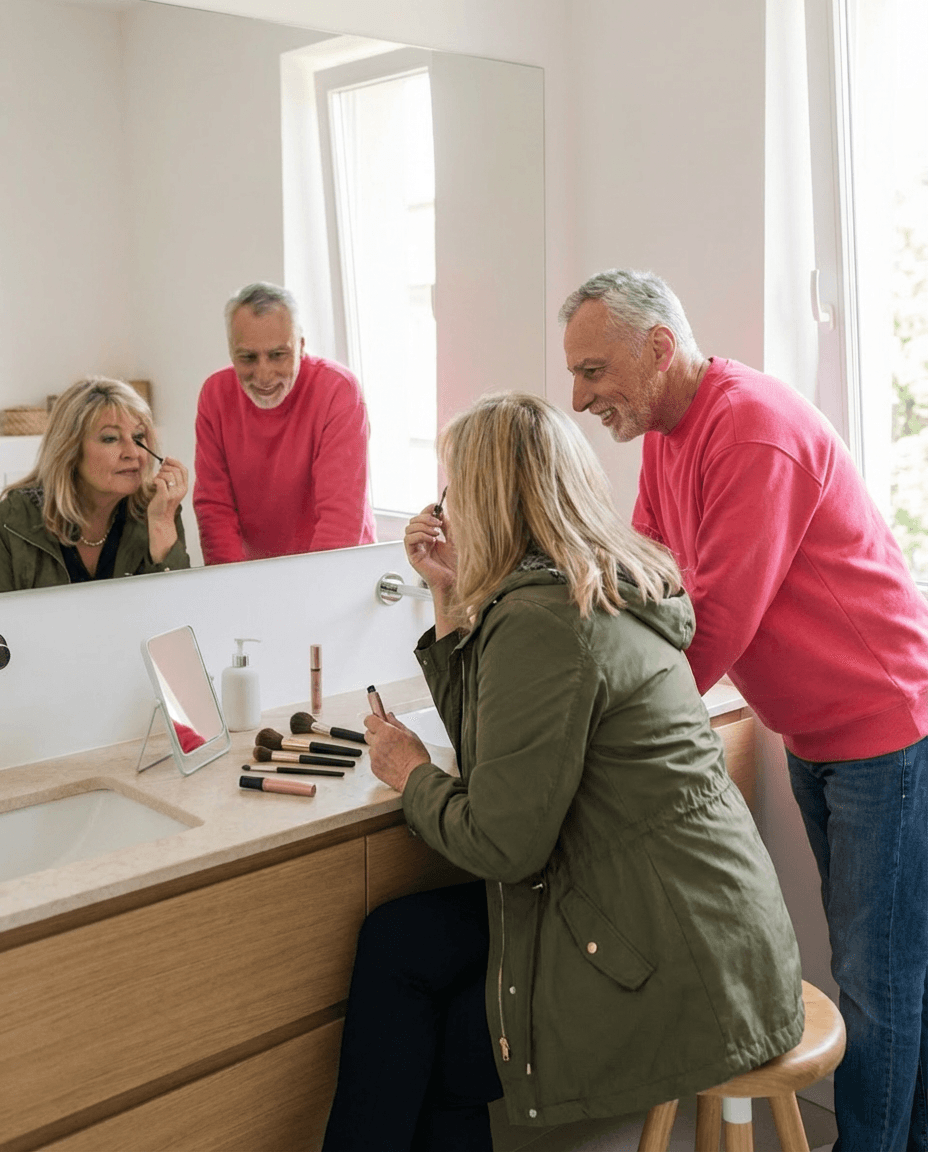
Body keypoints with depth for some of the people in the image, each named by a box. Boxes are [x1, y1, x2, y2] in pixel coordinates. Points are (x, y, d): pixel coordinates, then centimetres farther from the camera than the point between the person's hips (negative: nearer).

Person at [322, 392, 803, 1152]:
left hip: (678, 973, -9)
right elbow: (488, 740, 16)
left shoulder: (539, 620, -22)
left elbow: (502, 844, -19)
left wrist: (412, 775, -1)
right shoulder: (605, 589, 8)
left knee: (427, 1067, 9)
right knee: (397, 941, 8)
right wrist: (450, 598, 9)